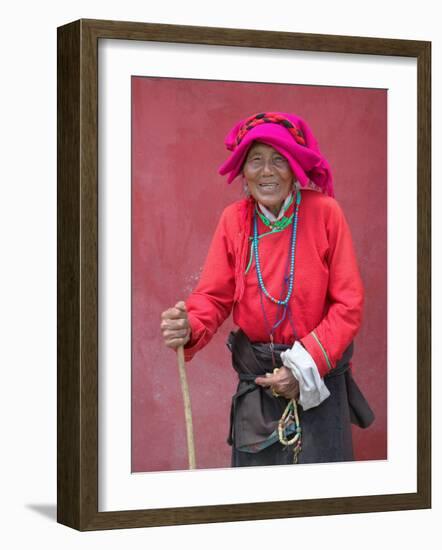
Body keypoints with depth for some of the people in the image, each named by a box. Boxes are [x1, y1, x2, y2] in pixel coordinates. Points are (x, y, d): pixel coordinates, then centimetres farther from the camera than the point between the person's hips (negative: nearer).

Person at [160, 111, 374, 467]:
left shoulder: (324, 213, -10)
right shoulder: (234, 219, -3)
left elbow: (349, 305, -10)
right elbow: (215, 295, -3)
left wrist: (305, 366, -16)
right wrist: (189, 328, -25)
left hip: (319, 375, -2)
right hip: (255, 379, 2)